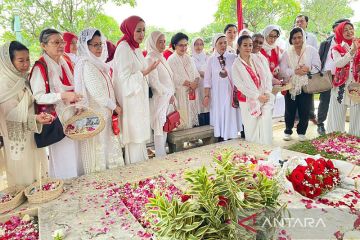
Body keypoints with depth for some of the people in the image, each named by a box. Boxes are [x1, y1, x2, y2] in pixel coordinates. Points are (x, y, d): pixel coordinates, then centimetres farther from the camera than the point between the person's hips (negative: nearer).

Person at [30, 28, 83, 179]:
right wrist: (63, 95, -24)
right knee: (62, 155, 0)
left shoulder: (66, 64, 12)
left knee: (76, 153, 11)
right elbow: (38, 96, -15)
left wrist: (76, 97, 5)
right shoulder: (40, 68, -9)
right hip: (56, 119, -6)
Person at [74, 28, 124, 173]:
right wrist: (114, 106, -9)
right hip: (95, 114, -9)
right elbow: (96, 92, -19)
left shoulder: (97, 63, 12)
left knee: (108, 146, 15)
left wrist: (113, 106, 5)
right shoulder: (86, 64, -15)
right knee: (98, 149, 2)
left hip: (105, 112, 9)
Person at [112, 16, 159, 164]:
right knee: (134, 139, -4)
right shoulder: (123, 48, -12)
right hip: (130, 101, -9)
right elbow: (124, 79, -17)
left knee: (140, 138, 13)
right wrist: (145, 72, -26)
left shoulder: (136, 49, 13)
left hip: (140, 100, 9)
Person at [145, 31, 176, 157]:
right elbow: (154, 82, -15)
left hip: (167, 99, 8)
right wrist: (169, 94, -8)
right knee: (160, 130, -5)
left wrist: (171, 95, 8)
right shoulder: (150, 59, -9)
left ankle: (163, 153, 20)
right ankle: (161, 156, 3)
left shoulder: (162, 58, 17)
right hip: (158, 99, -8)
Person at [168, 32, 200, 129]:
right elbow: (175, 78, -14)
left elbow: (196, 74, 10)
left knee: (192, 112, 7)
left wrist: (195, 83, -11)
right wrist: (190, 84, -12)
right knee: (183, 116, -5)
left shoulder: (189, 58, 15)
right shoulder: (171, 59, -5)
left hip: (192, 92, 6)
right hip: (180, 93, -6)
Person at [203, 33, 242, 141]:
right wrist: (206, 95, 0)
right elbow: (207, 79, 1)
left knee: (231, 115, 4)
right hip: (217, 93, 0)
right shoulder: (211, 59, 1)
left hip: (230, 92, 0)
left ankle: (231, 138, 14)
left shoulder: (233, 57, -2)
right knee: (219, 116, 5)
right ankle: (220, 139, 14)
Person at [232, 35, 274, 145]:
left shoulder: (260, 59, 6)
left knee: (266, 126, -2)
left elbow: (268, 76, 5)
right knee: (251, 128, 3)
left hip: (266, 98, 3)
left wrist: (267, 93, -9)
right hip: (249, 101, -2)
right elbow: (240, 85, -8)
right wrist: (258, 96, -12)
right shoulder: (236, 65, -4)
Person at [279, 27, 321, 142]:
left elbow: (317, 67, 1)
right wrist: (295, 71, -19)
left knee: (304, 111, 4)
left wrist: (308, 69, -18)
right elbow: (282, 70, -5)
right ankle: (288, 131, 21)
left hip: (306, 85, 0)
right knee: (290, 110, 5)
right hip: (291, 86, 0)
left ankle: (301, 132, 20)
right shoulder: (287, 53, 6)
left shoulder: (311, 50, 6)